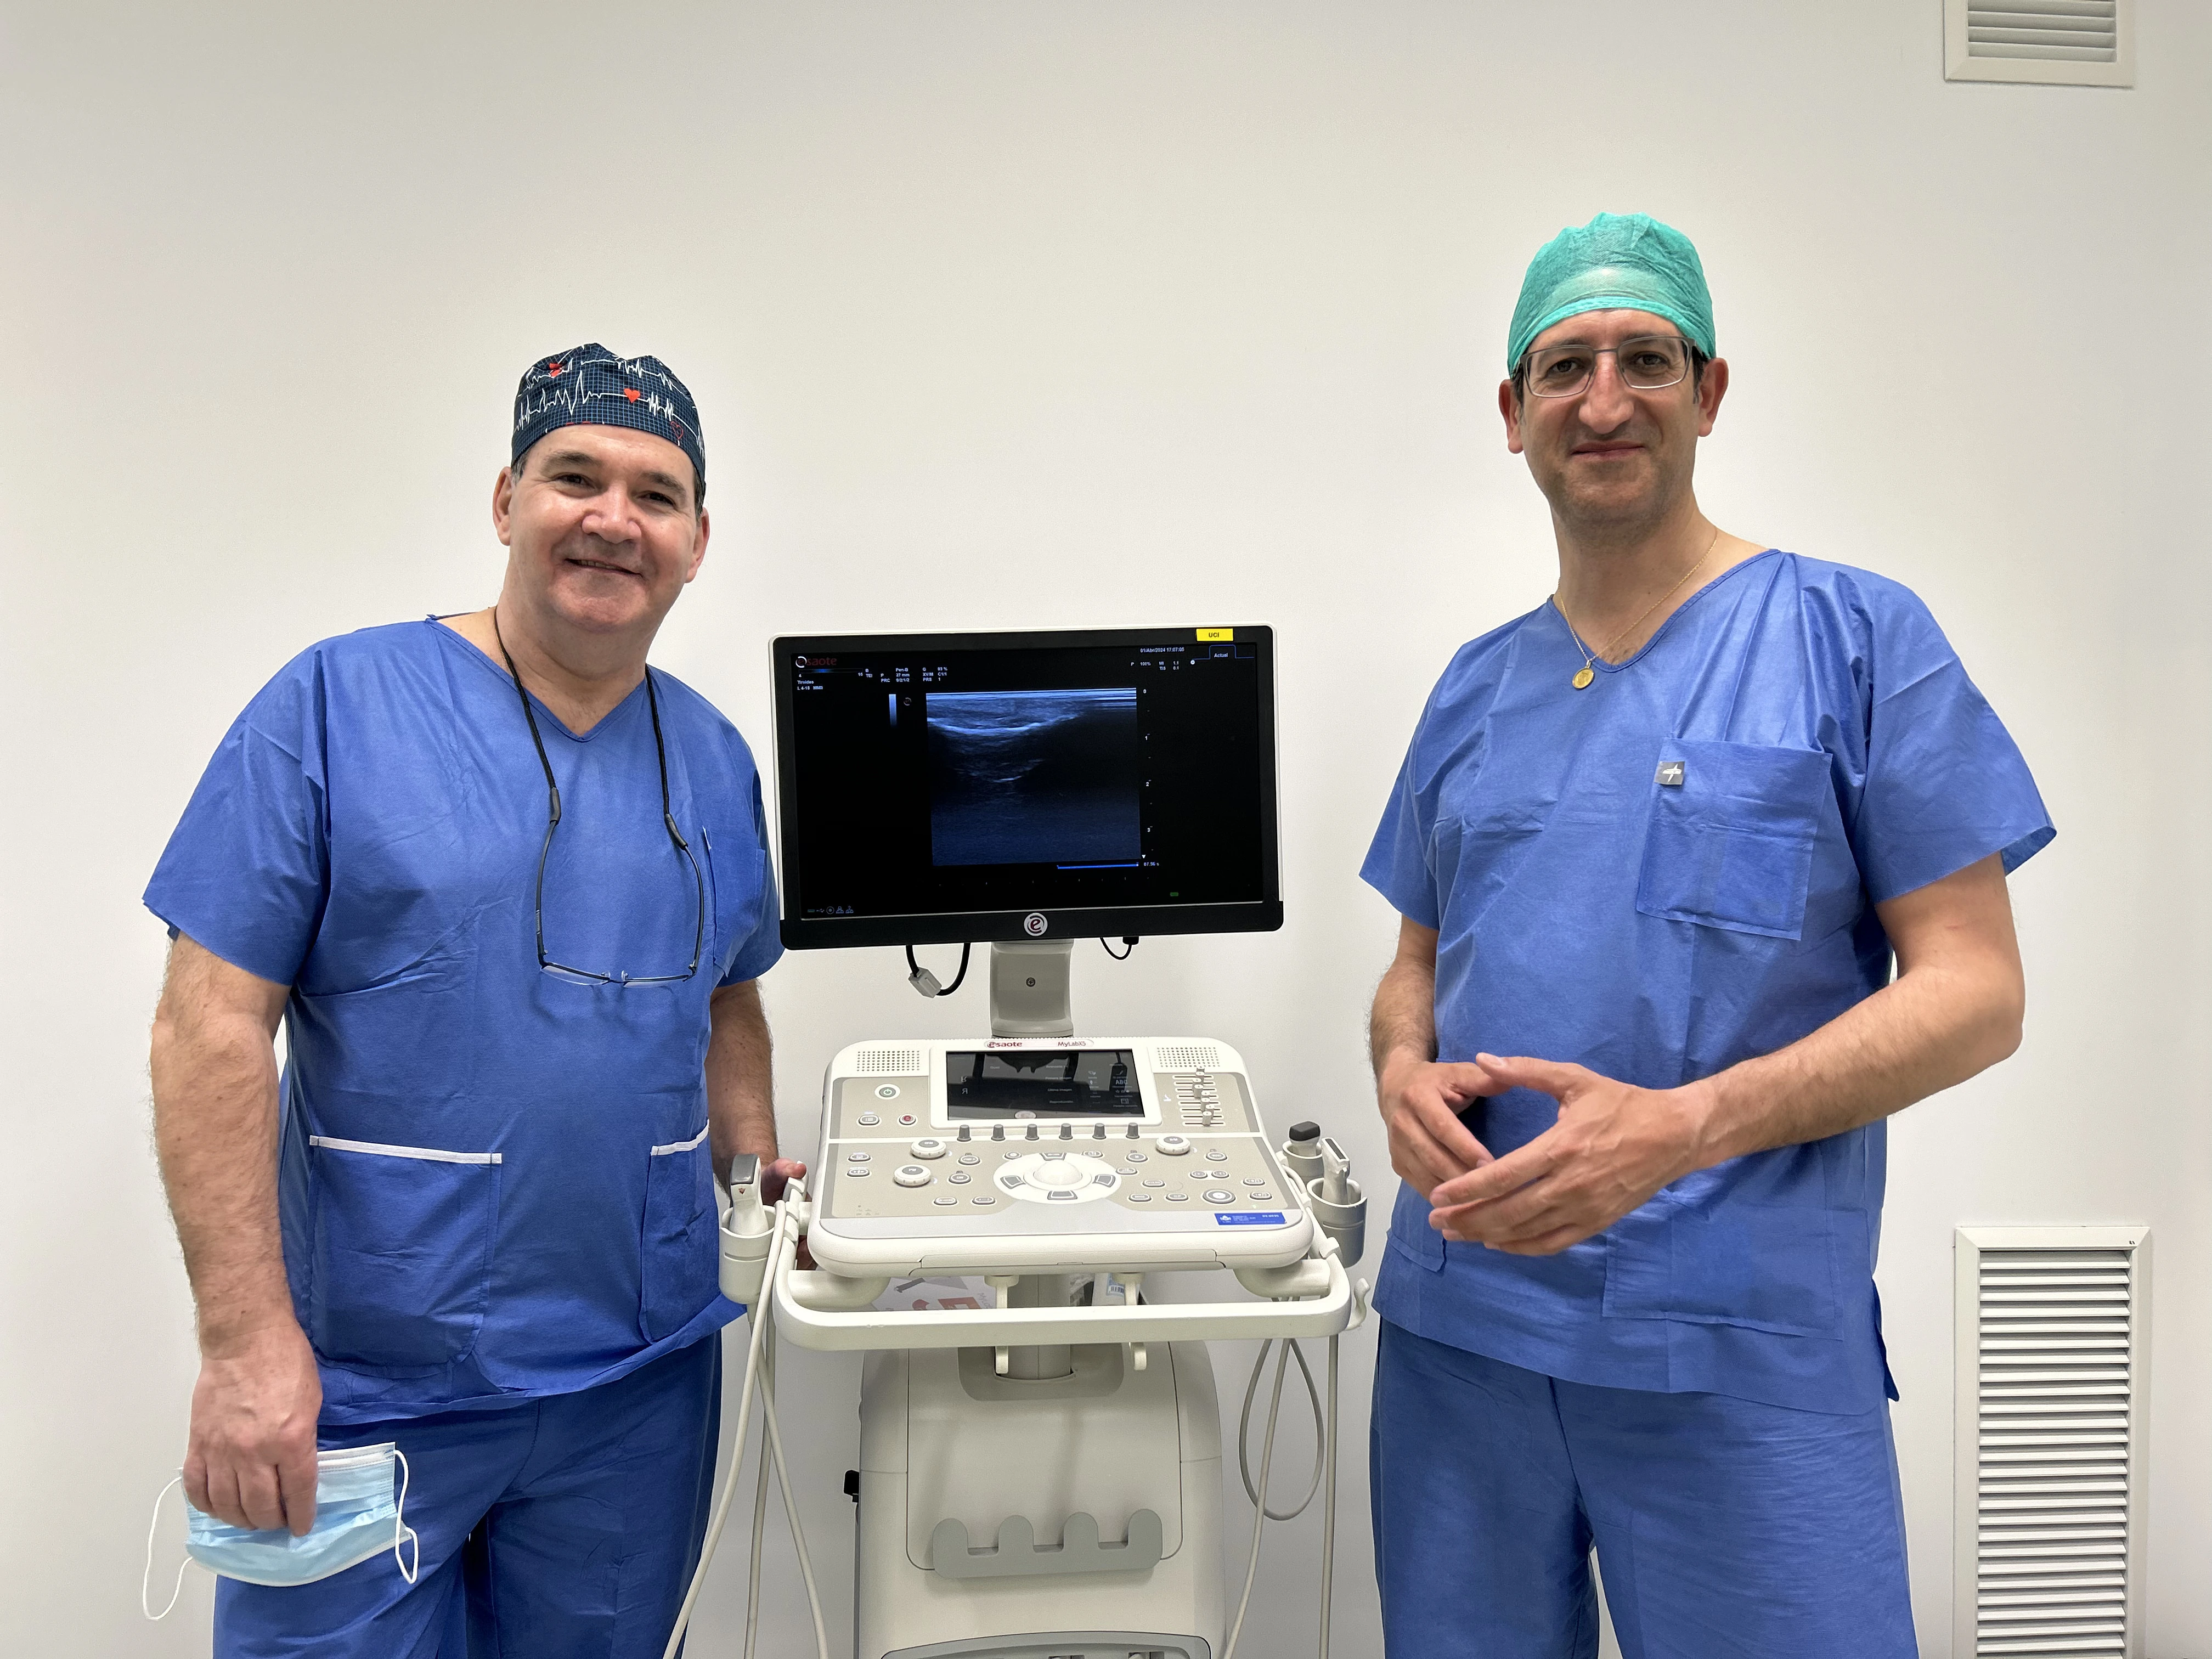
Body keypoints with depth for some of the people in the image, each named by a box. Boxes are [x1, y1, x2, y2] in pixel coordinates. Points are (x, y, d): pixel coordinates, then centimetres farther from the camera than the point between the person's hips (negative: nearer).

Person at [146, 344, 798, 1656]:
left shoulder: (716, 760, 6)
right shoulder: (338, 702, -9)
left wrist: (762, 1191, 5)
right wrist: (250, 1340, -16)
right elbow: (214, 1024, -11)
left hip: (642, 1376, 4)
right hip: (367, 1386, -4)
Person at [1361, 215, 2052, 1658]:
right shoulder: (1478, 687, 11)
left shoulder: (1854, 636, -3)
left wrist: (1678, 1128, -20)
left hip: (1744, 1344, -4)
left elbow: (1975, 990, -7)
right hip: (1458, 1314, 5)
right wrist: (1404, 1076, -7)